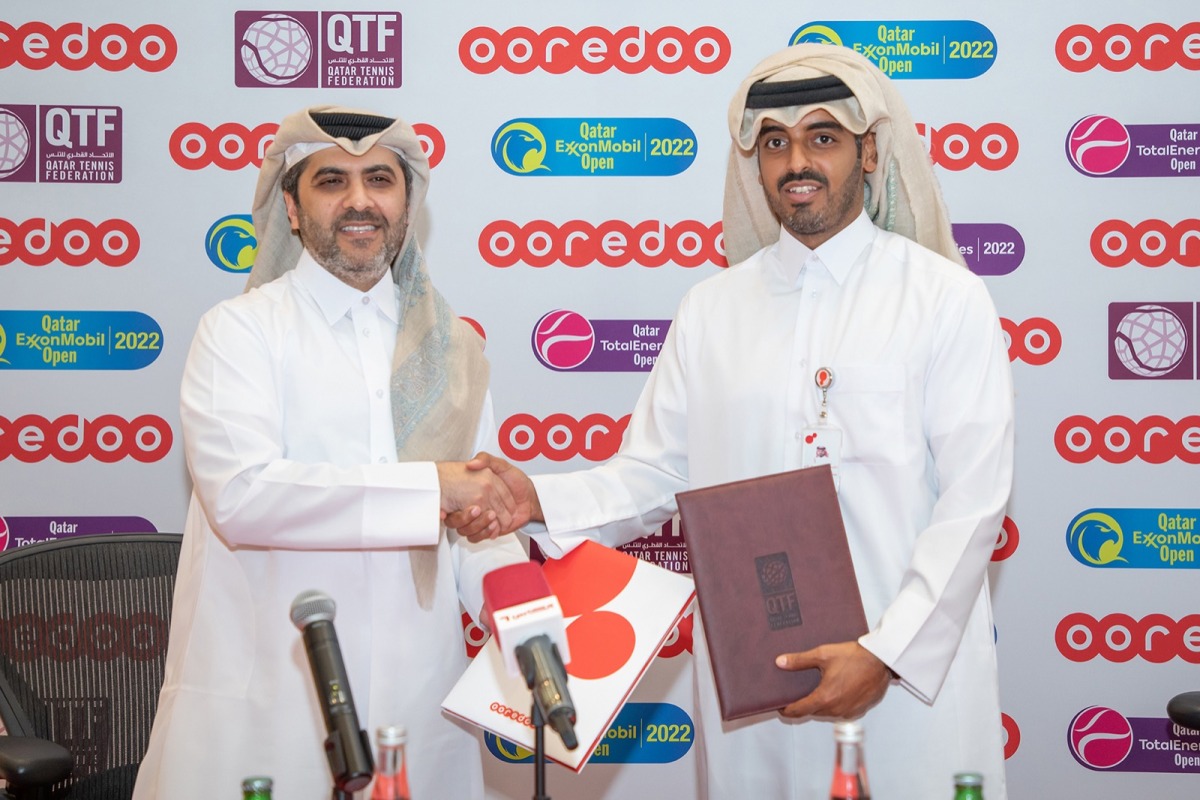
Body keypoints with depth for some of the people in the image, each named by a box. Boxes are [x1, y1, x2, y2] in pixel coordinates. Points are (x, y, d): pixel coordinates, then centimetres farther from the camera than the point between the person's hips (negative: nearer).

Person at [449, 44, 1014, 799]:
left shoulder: (946, 298, -2)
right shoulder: (712, 307, 8)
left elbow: (973, 501, -7)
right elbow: (654, 474, 7)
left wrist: (887, 652, -14)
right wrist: (540, 500, -11)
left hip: (913, 667, -2)